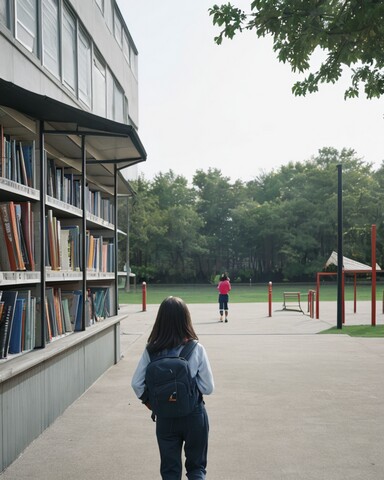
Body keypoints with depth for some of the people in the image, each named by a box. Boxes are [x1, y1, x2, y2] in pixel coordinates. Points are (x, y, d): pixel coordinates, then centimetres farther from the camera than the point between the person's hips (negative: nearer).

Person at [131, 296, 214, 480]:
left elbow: (136, 383, -7)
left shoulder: (151, 350, -10)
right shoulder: (196, 349, -15)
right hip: (193, 415, -1)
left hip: (165, 416, 2)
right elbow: (208, 387, -12)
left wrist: (148, 400, 9)